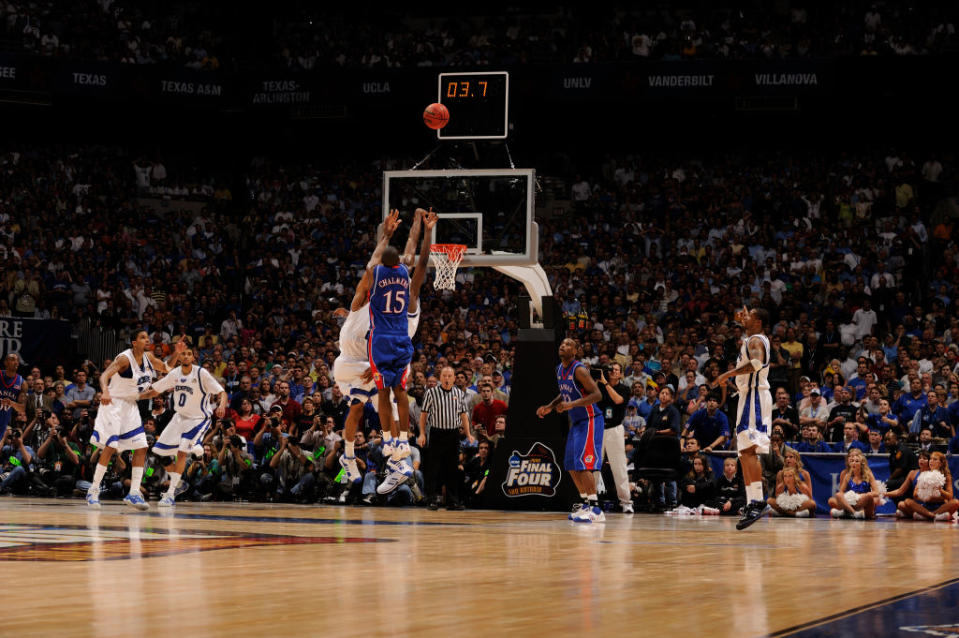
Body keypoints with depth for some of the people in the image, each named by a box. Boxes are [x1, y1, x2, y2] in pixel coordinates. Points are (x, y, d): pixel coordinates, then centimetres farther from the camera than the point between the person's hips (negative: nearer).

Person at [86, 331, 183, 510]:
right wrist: (105, 391, -52)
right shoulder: (124, 358, -19)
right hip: (113, 403, -8)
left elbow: (166, 369, 21)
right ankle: (93, 491, -5)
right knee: (110, 447, -14)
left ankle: (133, 493, 2)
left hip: (130, 406, 8)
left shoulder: (148, 357, 4)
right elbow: (105, 375, -32)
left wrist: (176, 353, 3)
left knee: (141, 448, 0)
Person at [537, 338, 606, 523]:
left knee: (582, 465, -17)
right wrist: (549, 407, 12)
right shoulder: (560, 369, 8)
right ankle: (585, 504, 23)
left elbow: (597, 394, -25)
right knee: (571, 466, 12)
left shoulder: (579, 370, -19)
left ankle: (596, 509, -18)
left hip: (590, 420, -9)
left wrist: (572, 404, -32)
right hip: (576, 422, 10)